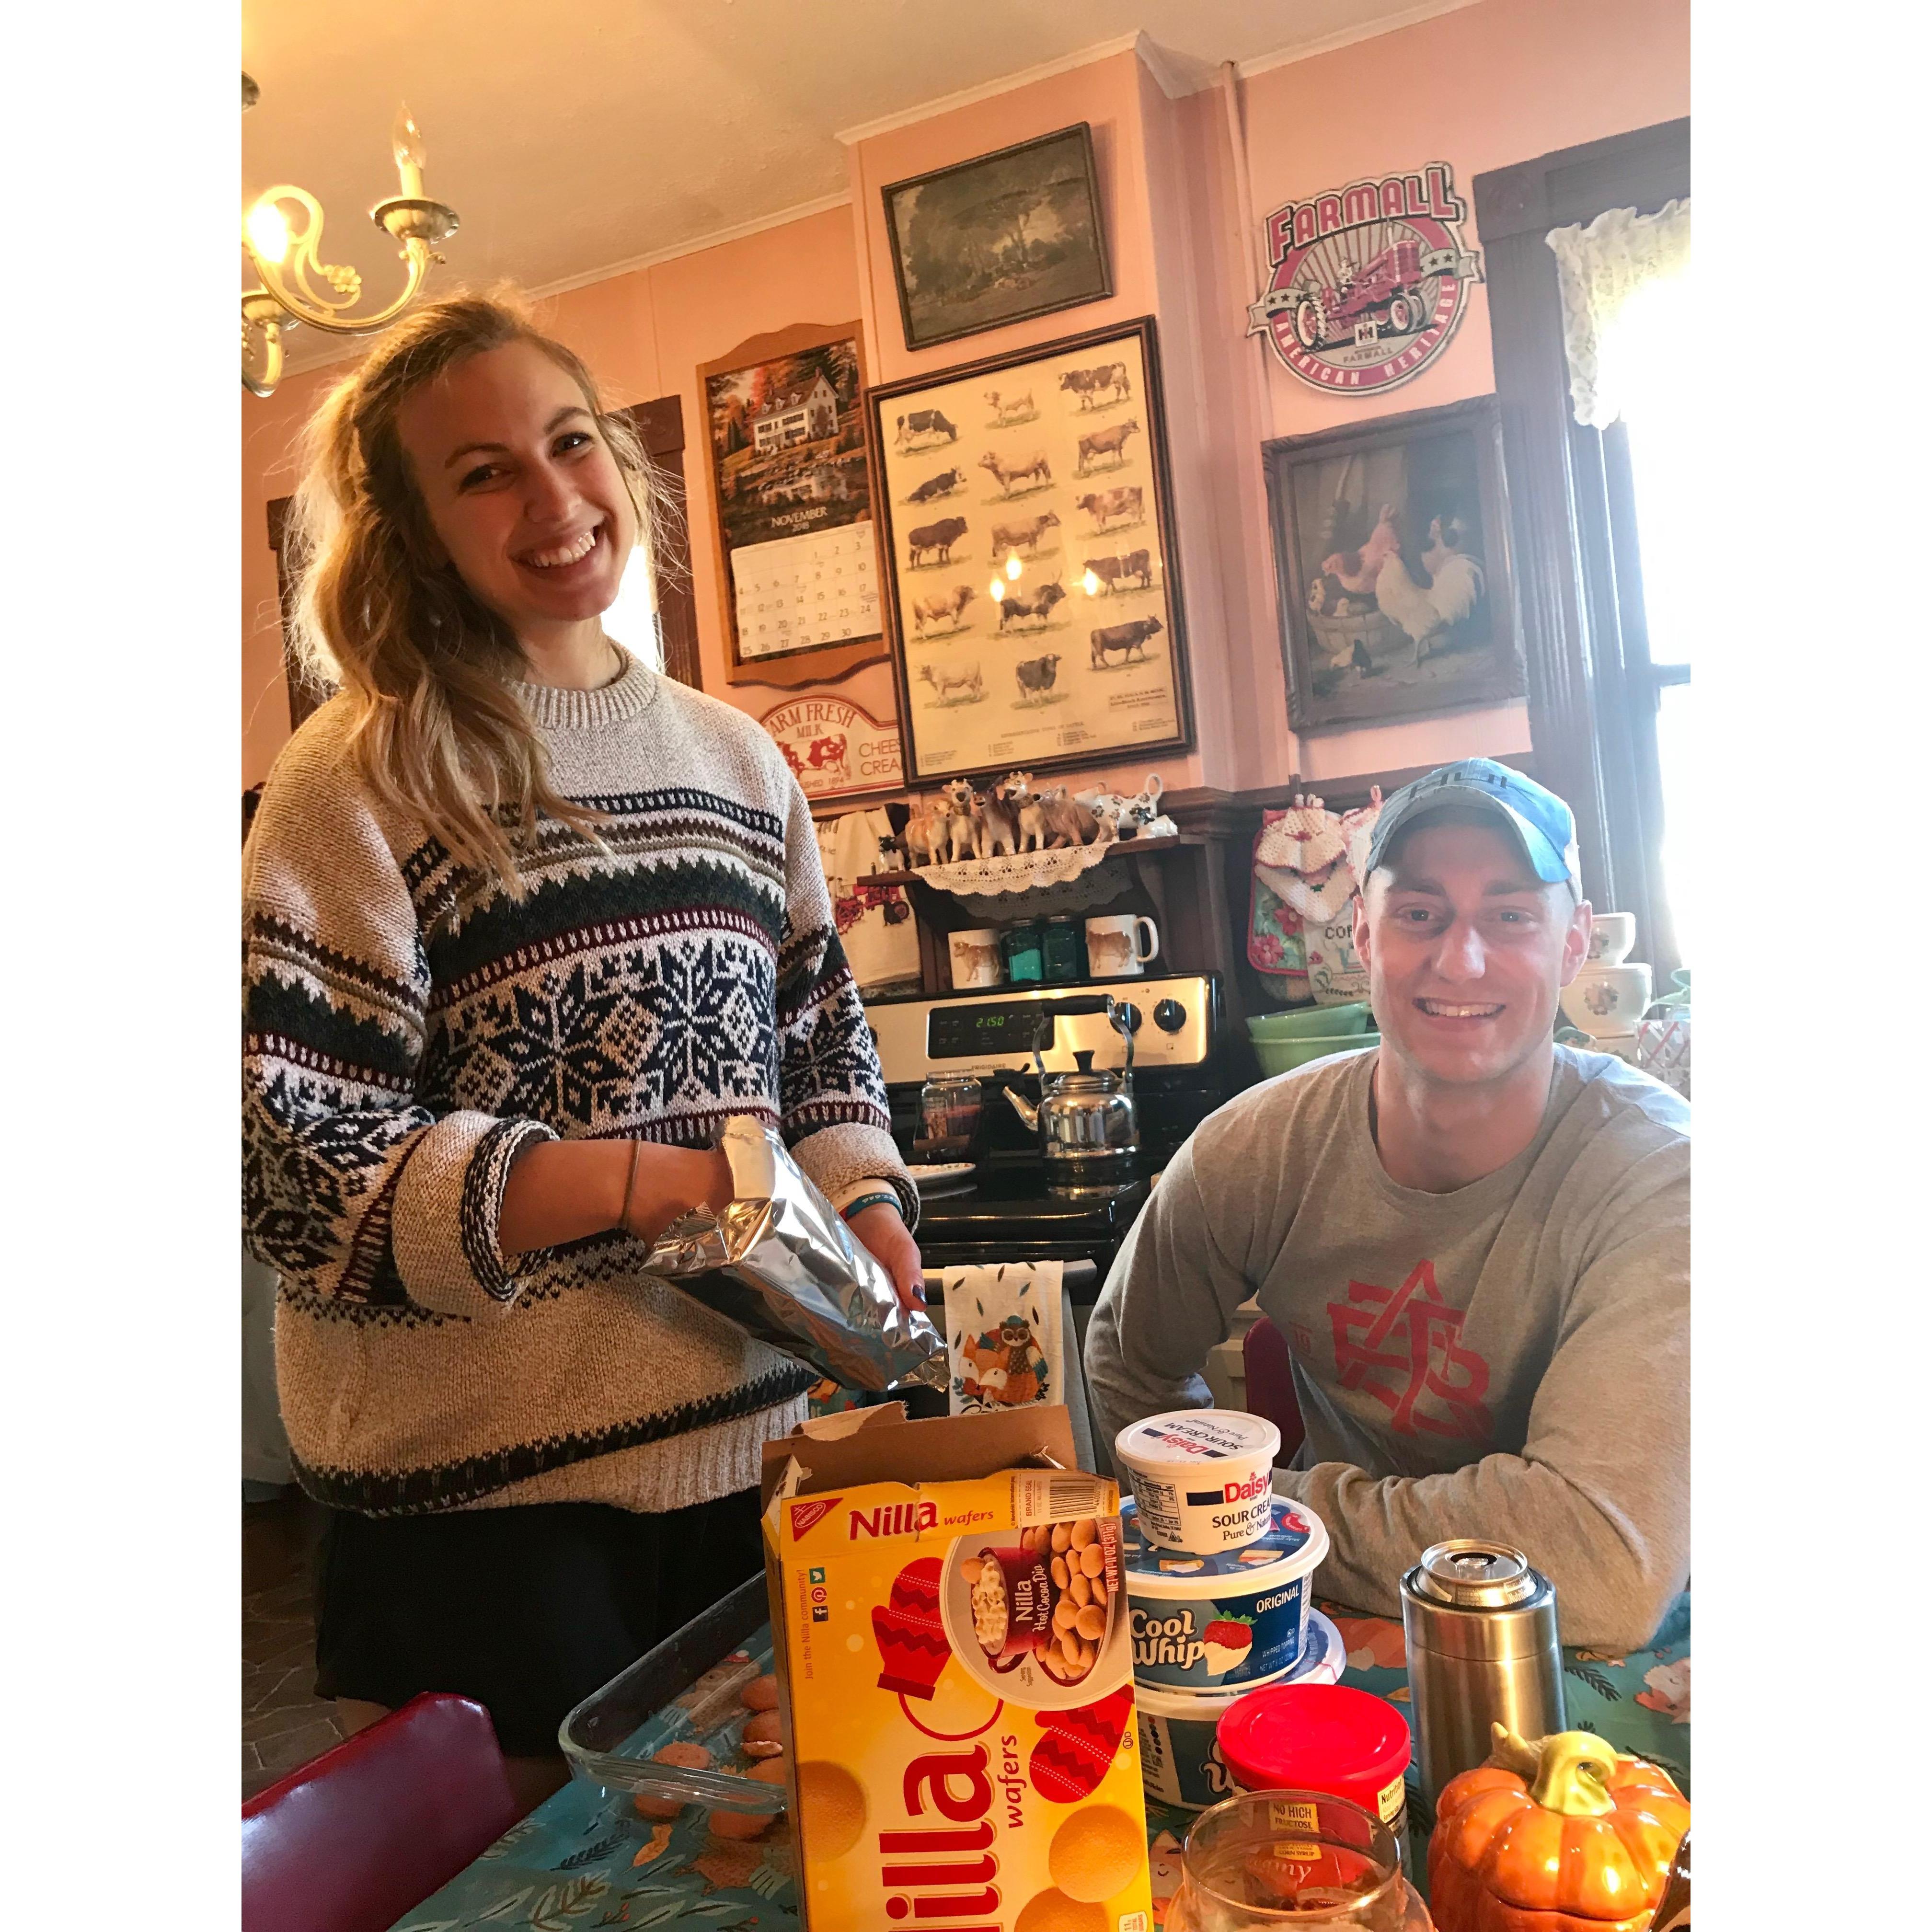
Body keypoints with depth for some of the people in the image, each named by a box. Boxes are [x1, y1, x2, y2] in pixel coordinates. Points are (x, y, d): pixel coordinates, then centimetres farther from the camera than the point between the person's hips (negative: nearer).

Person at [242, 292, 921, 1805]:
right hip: (484, 1499, -5)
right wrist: (630, 1181, -24)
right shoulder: (362, 782, -10)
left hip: (759, 1440, 5)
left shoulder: (739, 758, 7)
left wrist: (863, 1201, -6)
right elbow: (292, 1163, -14)